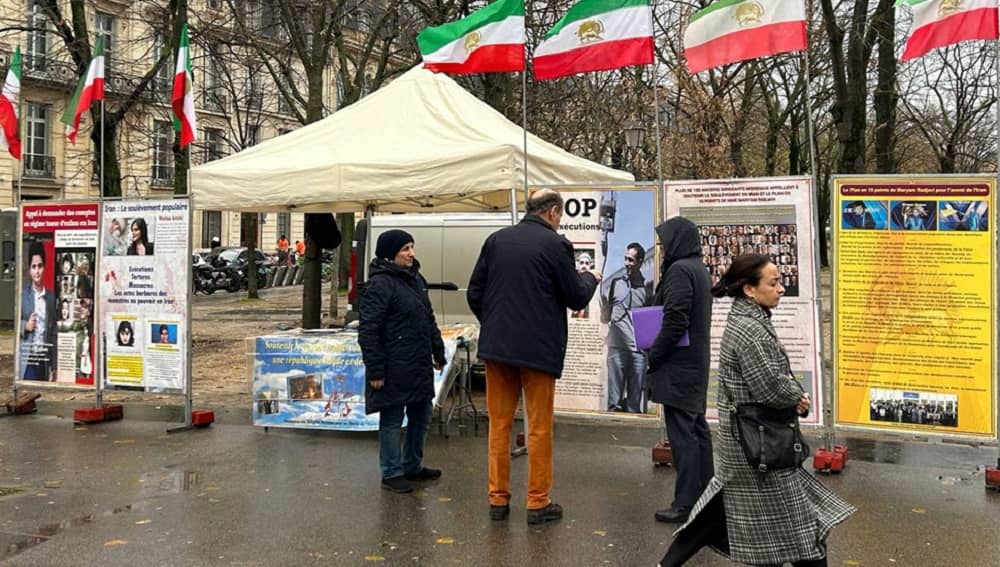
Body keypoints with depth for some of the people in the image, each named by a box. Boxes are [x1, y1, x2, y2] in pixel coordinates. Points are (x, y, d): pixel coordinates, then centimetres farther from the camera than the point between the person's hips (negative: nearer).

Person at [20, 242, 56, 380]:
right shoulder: (22, 293, 0)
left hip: (44, 360, 3)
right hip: (27, 359, -3)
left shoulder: (50, 296, 8)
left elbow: (53, 332, 10)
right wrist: (25, 326, -17)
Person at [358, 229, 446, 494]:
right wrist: (375, 370, -18)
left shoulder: (416, 279, 13)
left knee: (422, 416, 16)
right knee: (392, 421, 3)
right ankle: (392, 473, 15)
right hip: (394, 368, -9)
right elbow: (368, 330, -17)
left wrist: (438, 352, 20)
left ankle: (412, 466, 31)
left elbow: (429, 320, 22)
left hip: (420, 365, 9)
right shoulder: (380, 284, -14)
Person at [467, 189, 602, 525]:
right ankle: (538, 503, 12)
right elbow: (577, 298, -4)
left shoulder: (496, 240, 4)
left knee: (499, 424, 12)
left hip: (496, 346, 4)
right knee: (539, 428, 7)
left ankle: (498, 499, 17)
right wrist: (590, 279, 17)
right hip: (538, 348, -4)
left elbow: (474, 293, 6)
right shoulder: (554, 245, -9)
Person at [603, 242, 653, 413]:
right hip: (616, 347, 0)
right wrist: (604, 306, -12)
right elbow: (605, 318, 8)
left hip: (639, 349, 0)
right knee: (614, 400, 1)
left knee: (635, 397, 4)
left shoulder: (648, 287, 7)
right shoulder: (615, 283, 7)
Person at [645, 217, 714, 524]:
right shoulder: (699, 269, 15)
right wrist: (658, 352, 15)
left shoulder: (679, 270, -16)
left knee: (682, 432, -6)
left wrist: (653, 355, -11)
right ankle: (704, 494, 23)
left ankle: (686, 502, -2)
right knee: (697, 428, 15)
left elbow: (675, 321, -21)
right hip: (697, 363, 10)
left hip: (679, 366, -10)